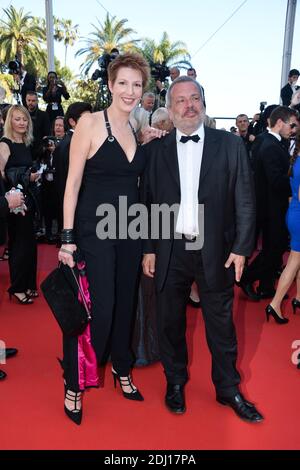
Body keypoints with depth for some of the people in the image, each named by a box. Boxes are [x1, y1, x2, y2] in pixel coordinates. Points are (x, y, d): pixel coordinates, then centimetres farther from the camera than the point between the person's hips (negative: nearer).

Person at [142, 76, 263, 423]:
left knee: (221, 325, 12)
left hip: (215, 252, -1)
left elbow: (244, 201, 0)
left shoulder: (230, 145, 1)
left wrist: (241, 247, -6)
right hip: (170, 252, 1)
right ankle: (175, 383, 36)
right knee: (170, 322, 14)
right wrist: (148, 249, 2)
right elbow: (147, 202, 5)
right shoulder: (156, 150, 4)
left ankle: (228, 390, 32)